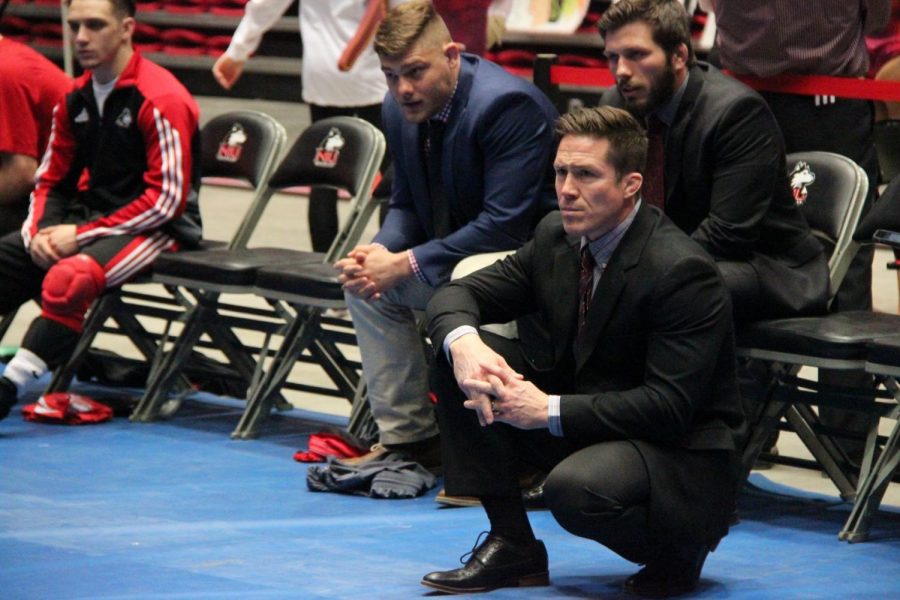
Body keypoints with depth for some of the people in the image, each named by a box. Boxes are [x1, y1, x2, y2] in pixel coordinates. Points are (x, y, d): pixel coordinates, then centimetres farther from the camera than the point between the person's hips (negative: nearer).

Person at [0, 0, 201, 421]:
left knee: (67, 278, -35)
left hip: (153, 229, -8)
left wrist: (81, 235, -17)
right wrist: (39, 231, -7)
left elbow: (167, 201, -17)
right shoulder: (76, 98, 9)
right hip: (86, 218, 8)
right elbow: (51, 180, 16)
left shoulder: (161, 100, -13)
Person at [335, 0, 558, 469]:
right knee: (364, 279, 0)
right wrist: (380, 251, -14)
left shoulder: (507, 104, -26)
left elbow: (505, 225, -29)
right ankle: (405, 435, 7)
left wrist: (407, 264, -28)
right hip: (458, 249, 9)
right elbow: (406, 206, 10)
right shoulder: (401, 109, 0)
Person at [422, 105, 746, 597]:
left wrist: (549, 411, -29)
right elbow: (457, 294, 3)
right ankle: (511, 546, -3)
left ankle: (675, 551, -4)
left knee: (576, 488, -39)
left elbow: (668, 408, -26)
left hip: (680, 455, -7)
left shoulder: (682, 271, -22)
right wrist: (463, 343, -22)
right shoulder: (556, 237, 1)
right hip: (581, 429, 7)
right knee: (459, 359, -8)